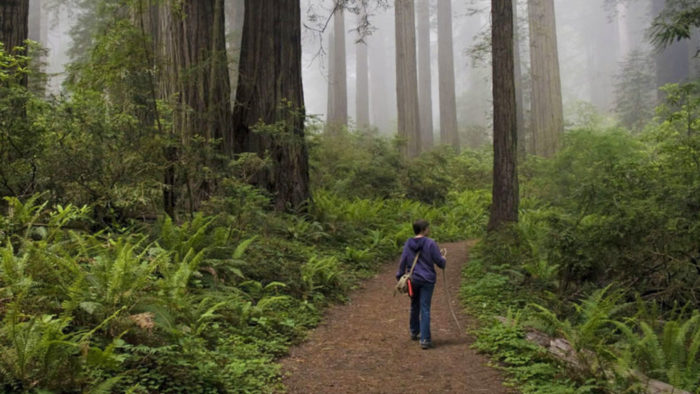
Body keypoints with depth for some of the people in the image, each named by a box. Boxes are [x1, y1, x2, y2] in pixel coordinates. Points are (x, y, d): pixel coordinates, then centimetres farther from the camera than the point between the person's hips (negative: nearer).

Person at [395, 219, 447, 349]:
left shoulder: (408, 243, 0)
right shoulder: (430, 243, -12)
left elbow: (402, 262, 1)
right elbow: (439, 261, -8)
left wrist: (400, 277, 7)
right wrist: (443, 258, 14)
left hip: (413, 280, 4)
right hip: (427, 280, -4)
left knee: (415, 306, 22)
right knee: (425, 309, -3)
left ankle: (414, 332, 37)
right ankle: (425, 340, -5)